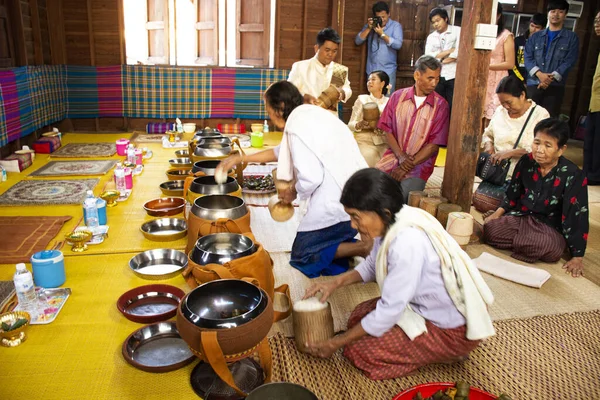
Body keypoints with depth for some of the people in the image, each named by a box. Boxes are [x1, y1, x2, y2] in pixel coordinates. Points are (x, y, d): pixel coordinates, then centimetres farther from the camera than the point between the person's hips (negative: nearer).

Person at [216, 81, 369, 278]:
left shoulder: (297, 126, -14)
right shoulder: (310, 114, 16)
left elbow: (310, 178, -21)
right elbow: (281, 151, 28)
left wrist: (293, 193, 2)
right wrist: (240, 158, 31)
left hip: (337, 202, -9)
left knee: (302, 255, 10)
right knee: (320, 242, 26)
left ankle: (362, 248, -8)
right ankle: (374, 248, 6)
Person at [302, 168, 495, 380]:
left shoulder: (407, 243, -33)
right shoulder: (393, 222, -8)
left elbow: (389, 312, -26)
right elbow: (373, 264, 12)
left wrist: (336, 343, -15)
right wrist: (336, 282, -2)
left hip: (453, 330, -9)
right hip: (429, 306, 9)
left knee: (356, 351, -10)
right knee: (358, 317, 11)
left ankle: (446, 352, 2)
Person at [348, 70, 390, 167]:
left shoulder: (389, 102, 10)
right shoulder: (362, 99, 5)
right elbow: (351, 124, 1)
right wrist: (359, 125, -20)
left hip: (383, 142, 2)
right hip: (364, 141, -1)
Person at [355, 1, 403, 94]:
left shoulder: (395, 25, 0)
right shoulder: (370, 24, 10)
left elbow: (398, 45, -13)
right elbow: (357, 41, 2)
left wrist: (382, 34, -18)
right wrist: (369, 28, -9)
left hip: (388, 70, -3)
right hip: (371, 70, 3)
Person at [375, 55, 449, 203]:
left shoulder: (440, 105, -3)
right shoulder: (397, 96, 4)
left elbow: (434, 144, -6)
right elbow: (387, 130, 4)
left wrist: (407, 167, -12)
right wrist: (401, 156, -11)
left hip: (419, 164, -2)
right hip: (393, 157, 3)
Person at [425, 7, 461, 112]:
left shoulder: (457, 31, 1)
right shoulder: (431, 37, 13)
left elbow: (458, 53, -12)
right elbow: (428, 56, -4)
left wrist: (440, 60, -4)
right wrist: (449, 51, -7)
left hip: (453, 75, -3)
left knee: (453, 107, -2)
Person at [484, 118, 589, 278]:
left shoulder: (573, 176, -16)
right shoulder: (526, 162, -4)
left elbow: (578, 215, -15)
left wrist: (577, 256, -15)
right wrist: (498, 213, -1)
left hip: (550, 227, -2)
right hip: (520, 217, 3)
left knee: (552, 249, -36)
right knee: (490, 229, -25)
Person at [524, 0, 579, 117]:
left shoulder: (571, 38, 10)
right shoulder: (536, 36, 17)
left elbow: (569, 62, 0)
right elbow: (527, 57, 5)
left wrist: (551, 77, -14)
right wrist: (539, 74, -12)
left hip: (555, 87, -2)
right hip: (533, 84, 2)